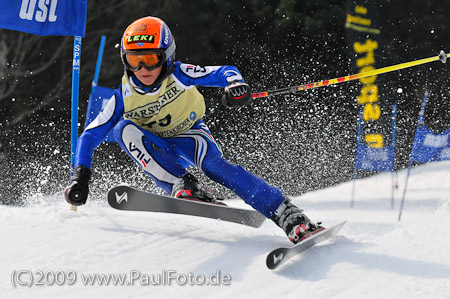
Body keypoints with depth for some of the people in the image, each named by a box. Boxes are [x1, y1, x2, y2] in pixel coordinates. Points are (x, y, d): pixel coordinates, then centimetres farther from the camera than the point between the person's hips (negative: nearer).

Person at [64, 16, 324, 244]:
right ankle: (183, 186, -35)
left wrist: (236, 85, -44)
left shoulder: (178, 75, -20)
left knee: (215, 166, -34)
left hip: (190, 135, -2)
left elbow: (225, 72, -20)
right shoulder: (124, 98, -16)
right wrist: (81, 177, -24)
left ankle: (289, 217, -43)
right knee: (125, 128, -27)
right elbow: (90, 136, -12)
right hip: (159, 149, 2)